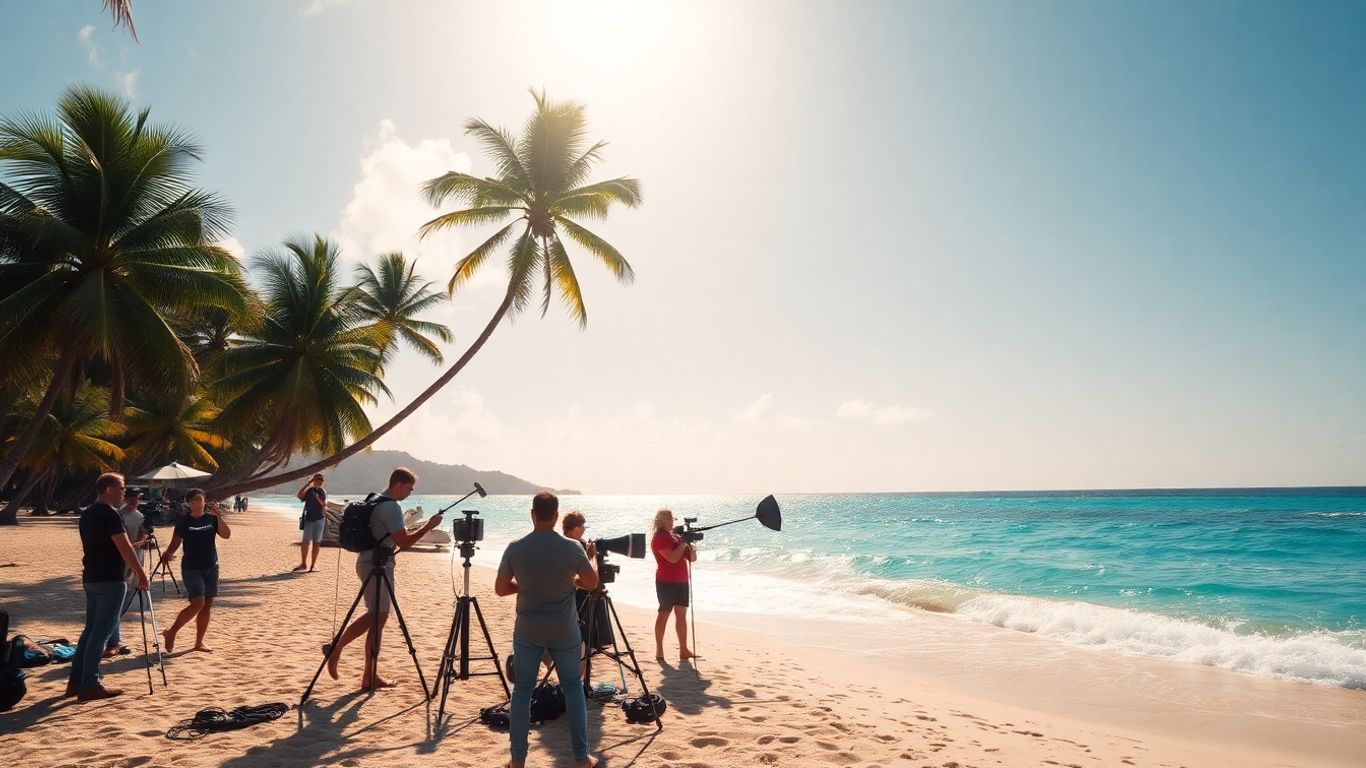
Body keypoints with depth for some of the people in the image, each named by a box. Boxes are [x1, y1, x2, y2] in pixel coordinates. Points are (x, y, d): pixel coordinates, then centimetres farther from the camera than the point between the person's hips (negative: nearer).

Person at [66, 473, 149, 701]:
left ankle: (76, 682, 17)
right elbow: (124, 548, -17)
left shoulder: (87, 513, 13)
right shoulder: (109, 514, -16)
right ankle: (90, 685, -3)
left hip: (91, 578, 9)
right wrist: (141, 573, -10)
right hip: (109, 580, -9)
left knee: (91, 628, 14)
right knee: (102, 630, -5)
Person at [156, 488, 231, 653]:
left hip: (211, 568, 4)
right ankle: (171, 632, 3)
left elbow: (227, 534, -8)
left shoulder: (212, 519, 3)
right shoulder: (184, 522, -3)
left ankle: (199, 643, 15)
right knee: (198, 603, -16)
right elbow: (175, 542, -3)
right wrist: (167, 555, -22)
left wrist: (219, 516, -17)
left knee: (207, 606, 5)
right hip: (191, 569, -4)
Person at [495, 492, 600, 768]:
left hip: (527, 630, 1)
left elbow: (500, 588, -1)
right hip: (564, 631, -1)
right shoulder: (573, 548, -11)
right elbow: (592, 583, 3)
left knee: (522, 689, 12)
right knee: (573, 688, 12)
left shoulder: (515, 548, -9)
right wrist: (592, 556, 21)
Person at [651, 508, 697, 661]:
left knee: (682, 614, 6)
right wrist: (683, 543, -14)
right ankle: (659, 651, 3)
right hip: (666, 582, -7)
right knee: (664, 614, -3)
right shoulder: (659, 538, -9)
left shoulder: (676, 536, 14)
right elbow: (672, 558, -22)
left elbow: (692, 558, 13)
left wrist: (689, 545, -5)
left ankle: (684, 650, 9)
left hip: (681, 581, 7)